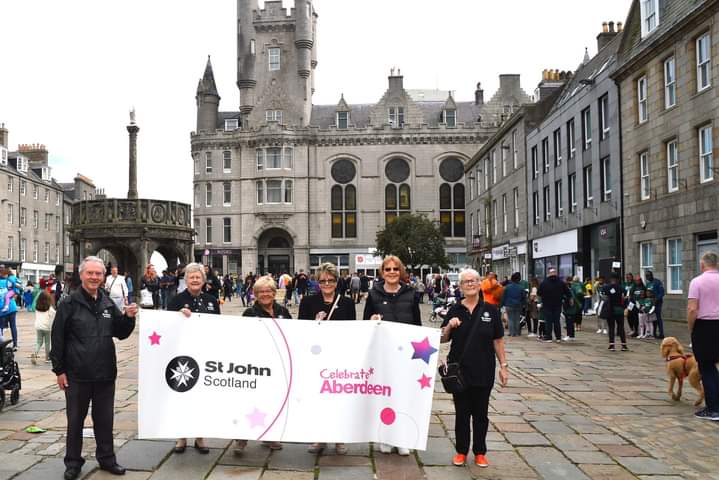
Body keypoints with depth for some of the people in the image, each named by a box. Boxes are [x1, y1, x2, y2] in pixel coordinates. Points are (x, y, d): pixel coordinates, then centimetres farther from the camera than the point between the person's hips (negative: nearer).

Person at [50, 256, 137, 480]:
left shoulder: (108, 304, 7)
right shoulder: (69, 304, -5)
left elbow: (120, 334, 13)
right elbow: (57, 339, -5)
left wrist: (128, 317, -6)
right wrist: (59, 370, -7)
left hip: (105, 374, 4)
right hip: (77, 375, -3)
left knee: (105, 419, 13)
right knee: (75, 420, 9)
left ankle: (106, 458, 26)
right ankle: (73, 462, 23)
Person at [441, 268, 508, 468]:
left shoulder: (490, 310, -1)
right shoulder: (454, 310, 1)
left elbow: (498, 340, 2)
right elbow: (442, 339, 5)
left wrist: (503, 365, 0)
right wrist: (449, 326, -14)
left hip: (483, 371, 0)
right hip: (459, 371, 1)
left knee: (480, 413, 10)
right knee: (462, 412, 10)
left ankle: (480, 453, 24)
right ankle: (461, 451, 23)